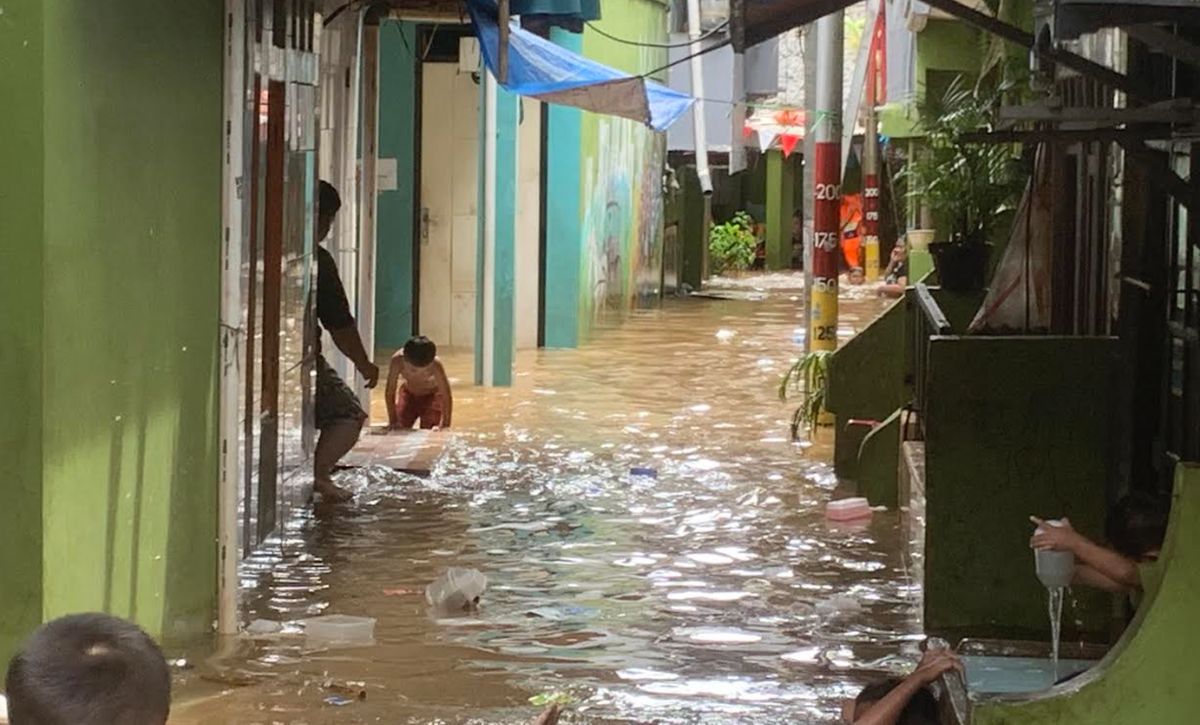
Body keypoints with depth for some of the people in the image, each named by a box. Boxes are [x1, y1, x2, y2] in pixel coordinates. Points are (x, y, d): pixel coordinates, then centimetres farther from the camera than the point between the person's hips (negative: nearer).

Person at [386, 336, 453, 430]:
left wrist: (444, 425, -38)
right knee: (398, 429, -2)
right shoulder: (397, 360, -35)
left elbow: (446, 396, -32)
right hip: (408, 393, 2)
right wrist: (393, 422, -28)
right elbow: (390, 392, -26)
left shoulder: (435, 365, -38)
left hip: (432, 395, -2)